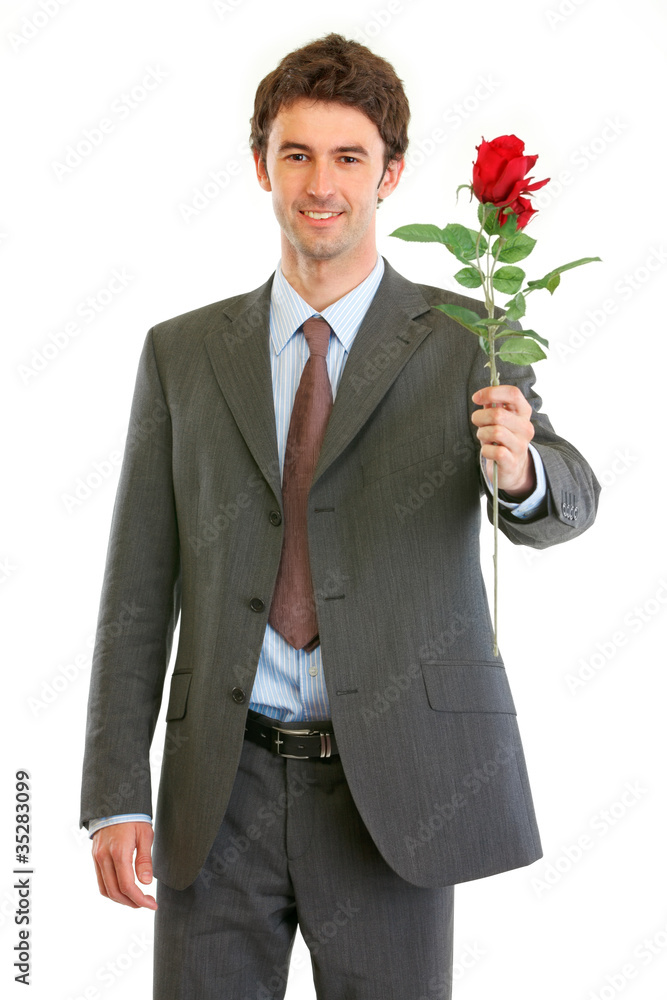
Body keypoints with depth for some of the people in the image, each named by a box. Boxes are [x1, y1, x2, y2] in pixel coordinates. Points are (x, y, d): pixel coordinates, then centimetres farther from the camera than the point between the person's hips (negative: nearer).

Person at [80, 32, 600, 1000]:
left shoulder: (464, 344, 0)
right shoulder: (184, 354, 6)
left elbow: (568, 503, -14)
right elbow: (138, 586, 5)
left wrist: (520, 469, -39)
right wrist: (116, 794, -1)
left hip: (390, 787, -1)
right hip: (221, 791, 2)